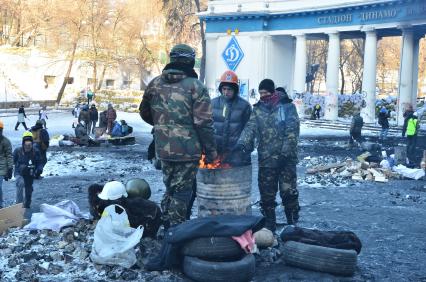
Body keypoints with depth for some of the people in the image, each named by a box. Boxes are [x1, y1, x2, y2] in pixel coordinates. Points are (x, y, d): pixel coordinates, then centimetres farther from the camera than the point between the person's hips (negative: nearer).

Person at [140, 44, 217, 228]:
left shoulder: (155, 84, 5)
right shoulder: (196, 86, -11)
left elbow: (144, 112, 16)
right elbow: (204, 123, -14)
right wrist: (211, 149, -6)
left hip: (163, 148, 5)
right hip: (188, 149, -5)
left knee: (170, 188, 20)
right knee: (183, 191, 4)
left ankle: (166, 226, 28)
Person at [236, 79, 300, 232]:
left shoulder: (287, 106, 1)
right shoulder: (257, 109, 9)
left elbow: (292, 130, -6)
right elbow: (250, 127, -4)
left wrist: (286, 152, -14)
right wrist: (243, 142, -23)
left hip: (286, 158, -3)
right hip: (266, 159, 3)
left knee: (289, 192, -1)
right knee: (267, 194, 7)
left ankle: (293, 223, 13)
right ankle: (269, 225, 19)